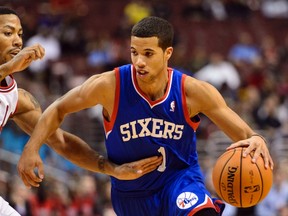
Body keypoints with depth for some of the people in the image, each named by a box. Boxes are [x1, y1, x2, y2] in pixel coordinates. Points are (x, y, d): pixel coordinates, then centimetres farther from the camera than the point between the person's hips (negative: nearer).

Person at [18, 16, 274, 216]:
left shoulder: (192, 91, -21)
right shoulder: (109, 86, -21)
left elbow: (241, 131, -19)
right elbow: (59, 109, -6)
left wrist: (255, 140, -43)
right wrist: (32, 148, -18)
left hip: (180, 177, -1)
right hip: (131, 191, 2)